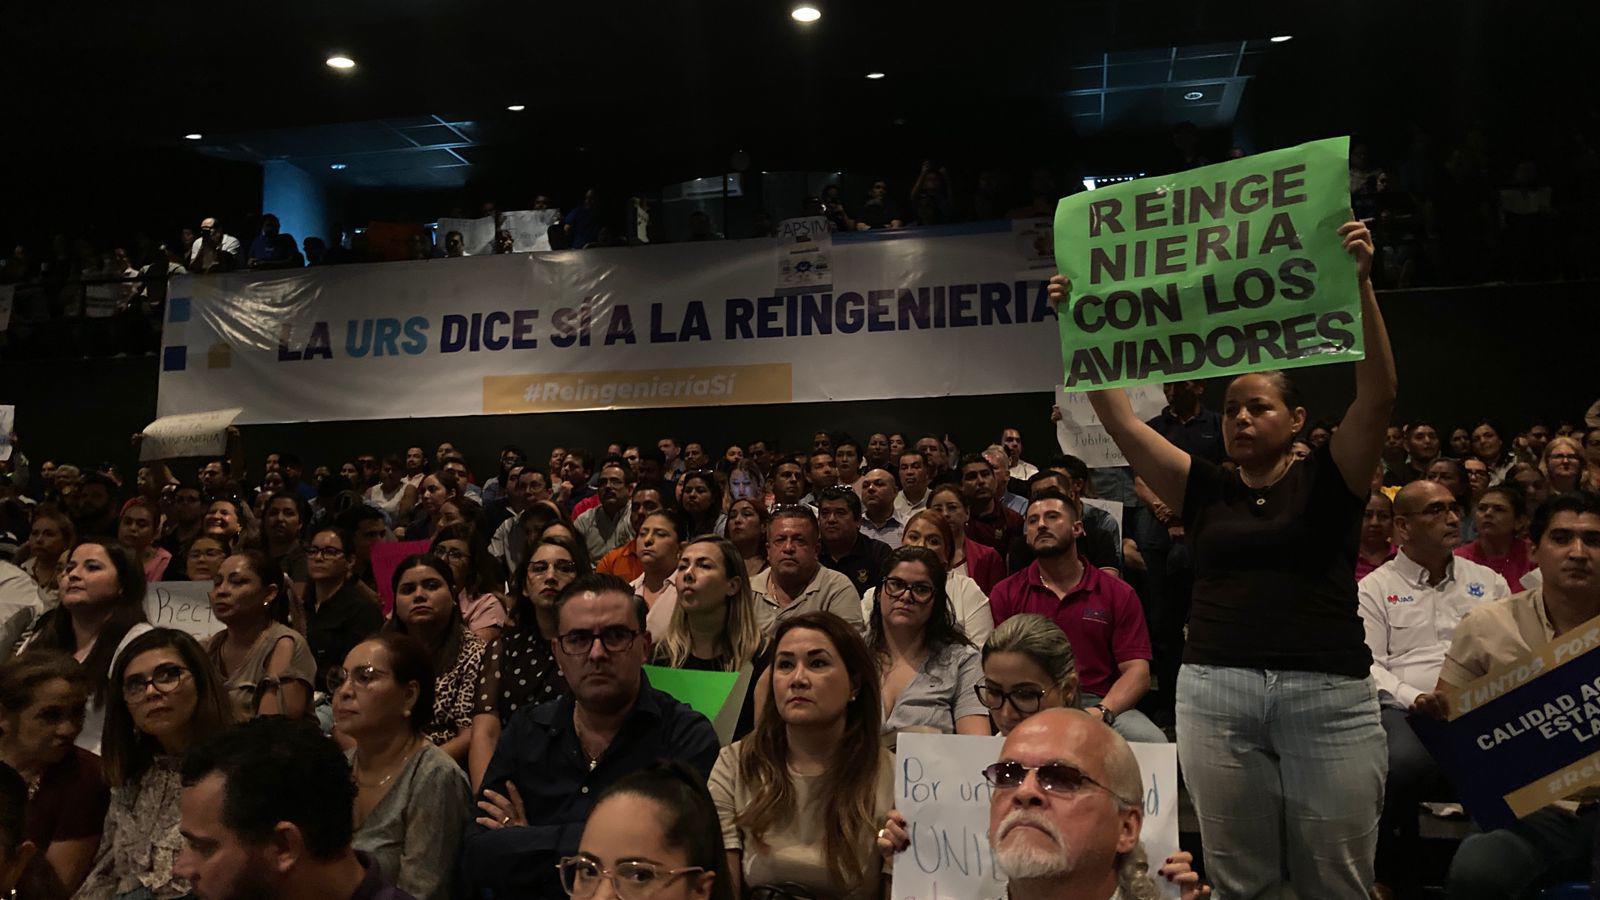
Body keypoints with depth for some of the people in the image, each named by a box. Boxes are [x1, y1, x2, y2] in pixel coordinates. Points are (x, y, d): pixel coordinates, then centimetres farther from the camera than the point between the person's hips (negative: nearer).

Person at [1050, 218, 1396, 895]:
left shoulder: (1328, 481, 5)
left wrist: (1359, 285, -19)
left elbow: (1377, 396, -9)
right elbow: (1119, 421, 6)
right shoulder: (1205, 490, 10)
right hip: (1215, 692, 2)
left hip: (1327, 695, -2)